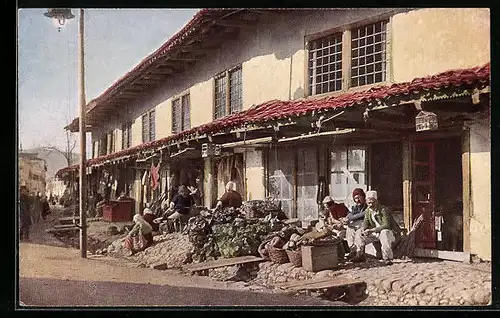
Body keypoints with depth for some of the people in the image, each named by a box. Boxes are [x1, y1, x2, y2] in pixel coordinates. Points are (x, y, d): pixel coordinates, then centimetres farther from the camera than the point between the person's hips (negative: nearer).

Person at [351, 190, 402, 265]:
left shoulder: (384, 210, -22)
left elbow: (386, 225, -31)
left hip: (390, 232, -7)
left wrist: (371, 230, -36)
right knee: (358, 233, -1)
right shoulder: (368, 211, 1)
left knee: (384, 232, -40)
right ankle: (360, 255, 5)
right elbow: (365, 223, 8)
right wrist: (363, 229, -17)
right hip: (376, 233, 7)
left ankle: (387, 258, -35)